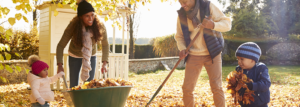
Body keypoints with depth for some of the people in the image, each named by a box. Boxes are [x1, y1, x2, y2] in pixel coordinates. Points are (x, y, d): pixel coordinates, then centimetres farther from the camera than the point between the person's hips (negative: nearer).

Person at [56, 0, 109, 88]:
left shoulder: (100, 26, -25)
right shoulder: (73, 26, -29)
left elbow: (105, 45, -10)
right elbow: (61, 46, -22)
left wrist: (104, 63, -17)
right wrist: (60, 65, -31)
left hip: (91, 56, 1)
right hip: (74, 56, -1)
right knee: (74, 86, 1)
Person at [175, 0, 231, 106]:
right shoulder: (181, 15, 0)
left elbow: (227, 23, -10)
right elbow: (179, 36, 11)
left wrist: (213, 25, -30)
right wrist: (182, 49, -10)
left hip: (212, 54, -2)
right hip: (193, 56, 2)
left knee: (216, 87, -6)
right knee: (187, 88, -1)